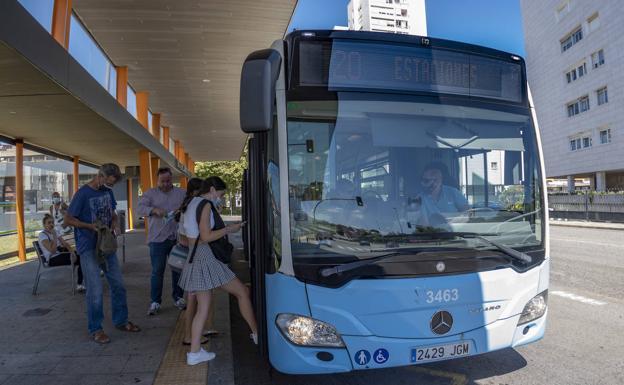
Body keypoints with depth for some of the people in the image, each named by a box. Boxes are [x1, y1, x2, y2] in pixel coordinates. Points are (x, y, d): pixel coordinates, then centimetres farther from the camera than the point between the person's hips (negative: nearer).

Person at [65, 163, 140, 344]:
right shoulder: (83, 193, -13)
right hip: (89, 248, -6)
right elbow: (68, 219, -9)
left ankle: (121, 321, 27)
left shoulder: (108, 192, 6)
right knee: (95, 290, -2)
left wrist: (115, 222, -4)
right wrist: (90, 226, -20)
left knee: (118, 285, 12)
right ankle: (95, 329, 14)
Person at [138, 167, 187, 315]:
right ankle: (155, 302, 14)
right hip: (158, 238, -2)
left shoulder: (182, 193, 9)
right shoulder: (150, 193, 5)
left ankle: (178, 298, 25)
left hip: (177, 237, 2)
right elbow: (141, 208, -7)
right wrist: (154, 210, -25)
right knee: (157, 271, 3)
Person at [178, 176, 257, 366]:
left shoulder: (192, 204, 19)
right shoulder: (205, 205, -11)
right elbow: (206, 236, -19)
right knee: (242, 292, 1)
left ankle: (194, 353, 12)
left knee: (202, 308, 10)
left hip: (194, 259, 10)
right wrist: (229, 229, -10)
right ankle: (257, 334, 9)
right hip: (206, 258, -10)